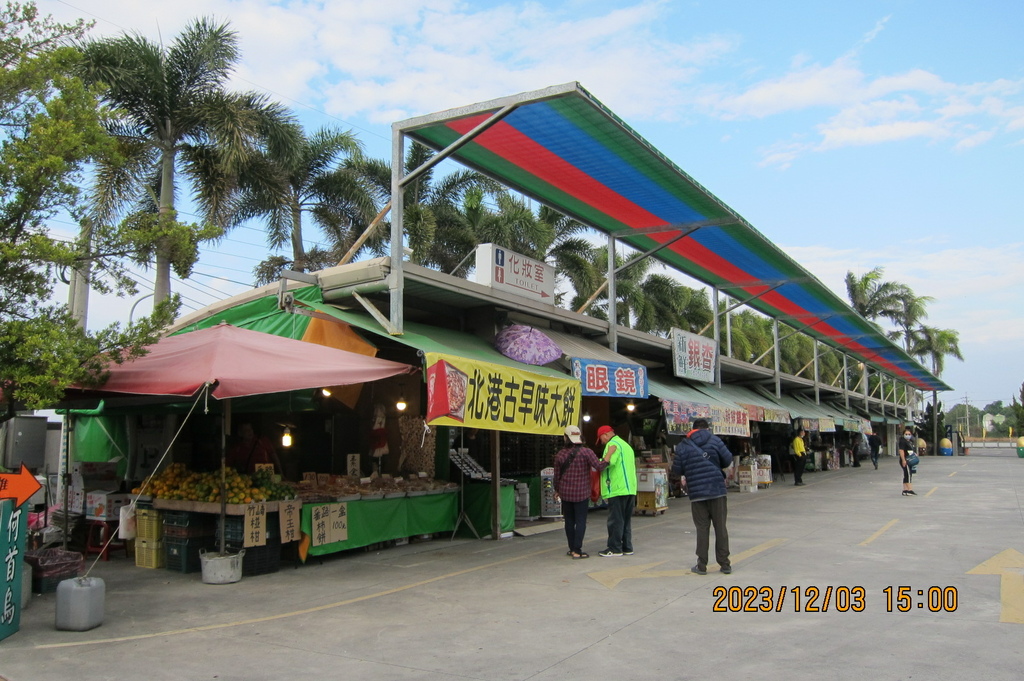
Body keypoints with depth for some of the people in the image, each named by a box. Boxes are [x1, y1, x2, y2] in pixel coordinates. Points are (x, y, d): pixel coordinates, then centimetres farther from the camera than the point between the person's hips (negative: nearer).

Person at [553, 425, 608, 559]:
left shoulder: (560, 454, 0)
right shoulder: (586, 452, -11)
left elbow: (557, 476, 7)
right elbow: (599, 466, -19)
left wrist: (557, 490, 20)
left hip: (565, 493, 3)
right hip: (581, 493, -3)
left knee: (569, 521, 13)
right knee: (580, 521, 2)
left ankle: (572, 548, 20)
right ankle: (577, 551, 0)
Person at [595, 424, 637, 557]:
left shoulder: (613, 444, -9)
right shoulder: (626, 445, 22)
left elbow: (608, 462, -25)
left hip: (617, 489, -9)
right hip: (630, 488, 9)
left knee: (615, 520, -3)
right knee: (626, 520, 14)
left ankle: (615, 548, 1)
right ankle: (627, 547, 17)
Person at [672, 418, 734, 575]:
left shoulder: (682, 446, 3)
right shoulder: (714, 440, 1)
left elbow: (677, 469, 4)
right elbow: (728, 460, 0)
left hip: (696, 493, 0)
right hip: (717, 491, 0)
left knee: (702, 529, 6)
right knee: (721, 527, 7)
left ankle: (702, 565, 7)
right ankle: (725, 564, 11)